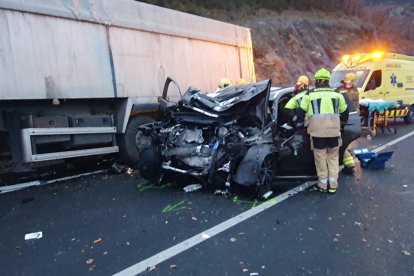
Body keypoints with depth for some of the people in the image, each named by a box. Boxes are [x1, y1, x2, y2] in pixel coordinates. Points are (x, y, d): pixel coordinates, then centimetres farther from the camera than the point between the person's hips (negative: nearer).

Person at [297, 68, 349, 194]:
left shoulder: (309, 94, 7)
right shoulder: (337, 94, 13)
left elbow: (300, 114, 10)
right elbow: (345, 113, 20)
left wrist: (301, 120, 31)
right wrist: (341, 121, 40)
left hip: (317, 131, -1)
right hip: (334, 130, 2)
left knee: (320, 158, 11)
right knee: (333, 157, 17)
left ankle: (323, 185, 19)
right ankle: (333, 185, 21)